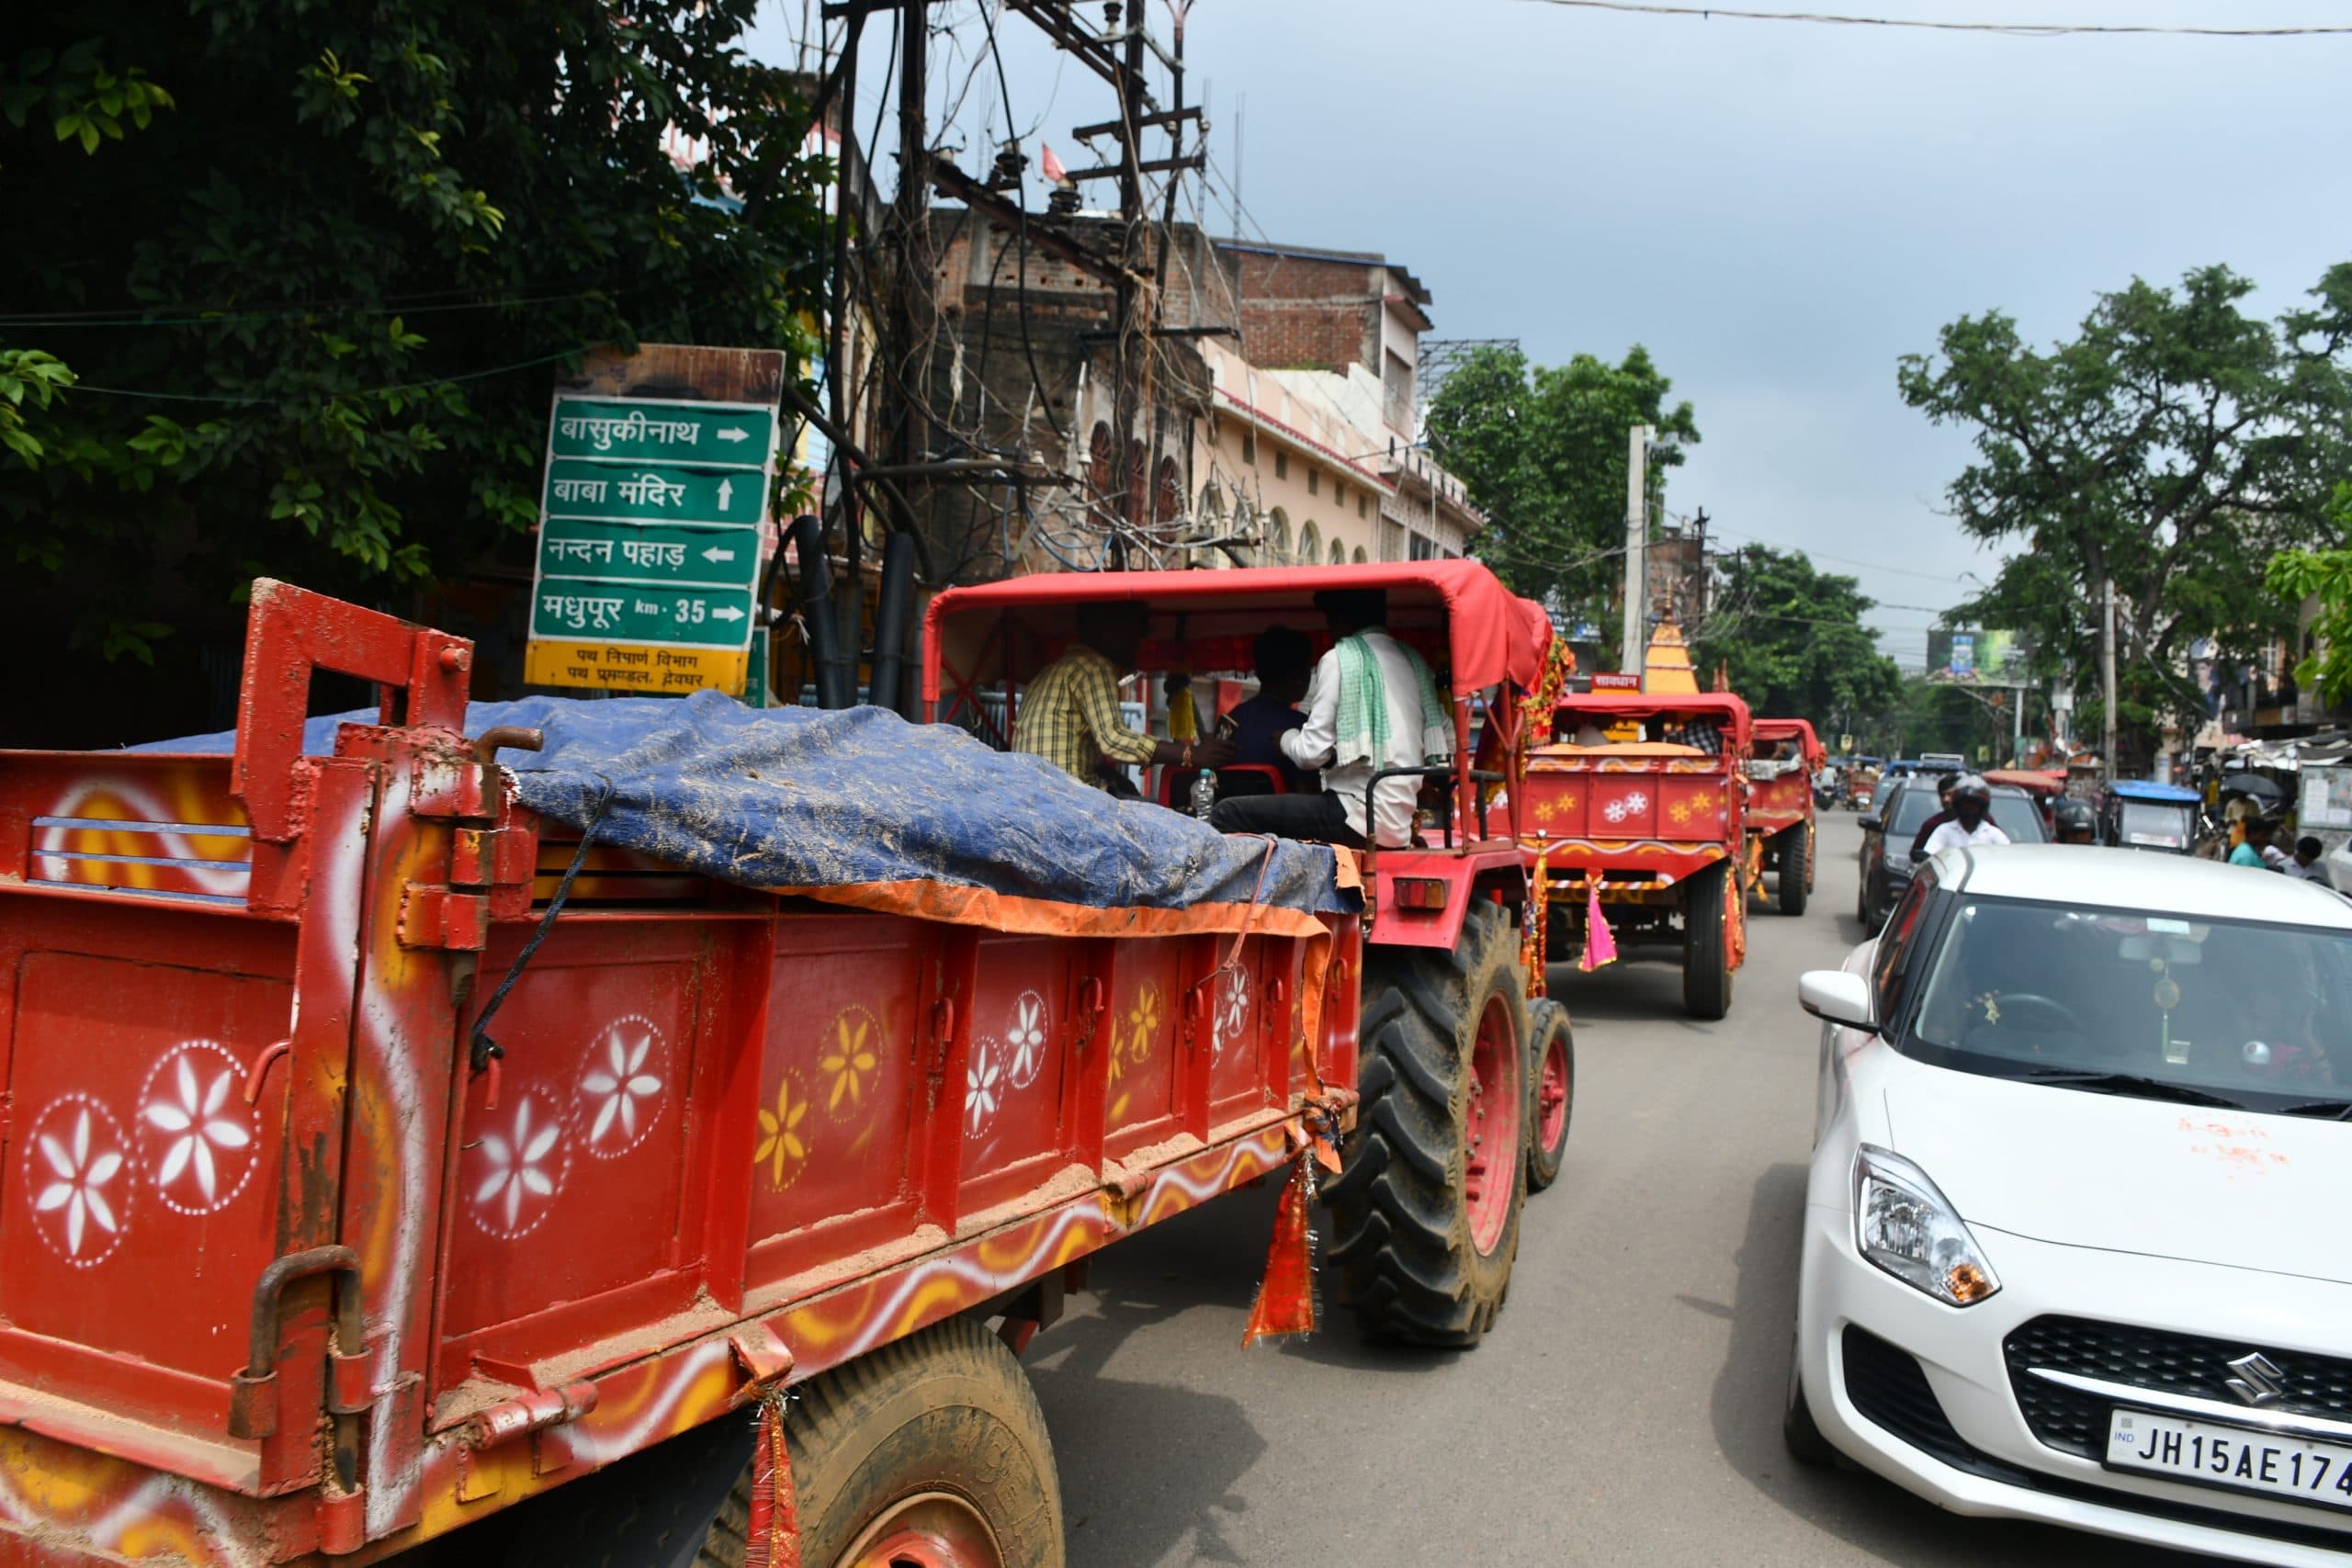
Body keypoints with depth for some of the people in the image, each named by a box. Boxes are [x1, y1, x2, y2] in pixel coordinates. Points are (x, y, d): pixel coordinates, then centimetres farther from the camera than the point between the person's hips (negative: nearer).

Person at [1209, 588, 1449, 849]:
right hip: (1399, 826, 8)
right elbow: (1446, 741, 13)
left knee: (1229, 813, -9)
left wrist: (1286, 737, 13)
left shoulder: (1339, 659, -5)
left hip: (1359, 819, -8)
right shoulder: (1414, 660, 15)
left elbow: (1313, 752, -8)